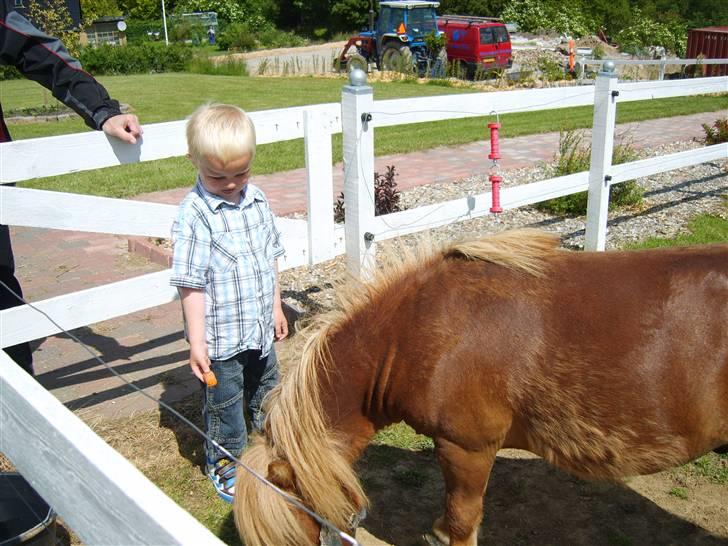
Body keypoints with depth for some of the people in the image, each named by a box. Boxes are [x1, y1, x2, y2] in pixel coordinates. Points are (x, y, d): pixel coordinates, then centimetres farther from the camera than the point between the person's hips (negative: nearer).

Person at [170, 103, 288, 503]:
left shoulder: (256, 200, -1)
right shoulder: (195, 214, -20)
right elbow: (191, 283, -19)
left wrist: (275, 308, 16)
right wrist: (197, 342, -19)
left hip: (259, 328, 6)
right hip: (221, 337, -6)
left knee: (267, 392, 25)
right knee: (224, 404, 13)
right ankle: (224, 465, 35)